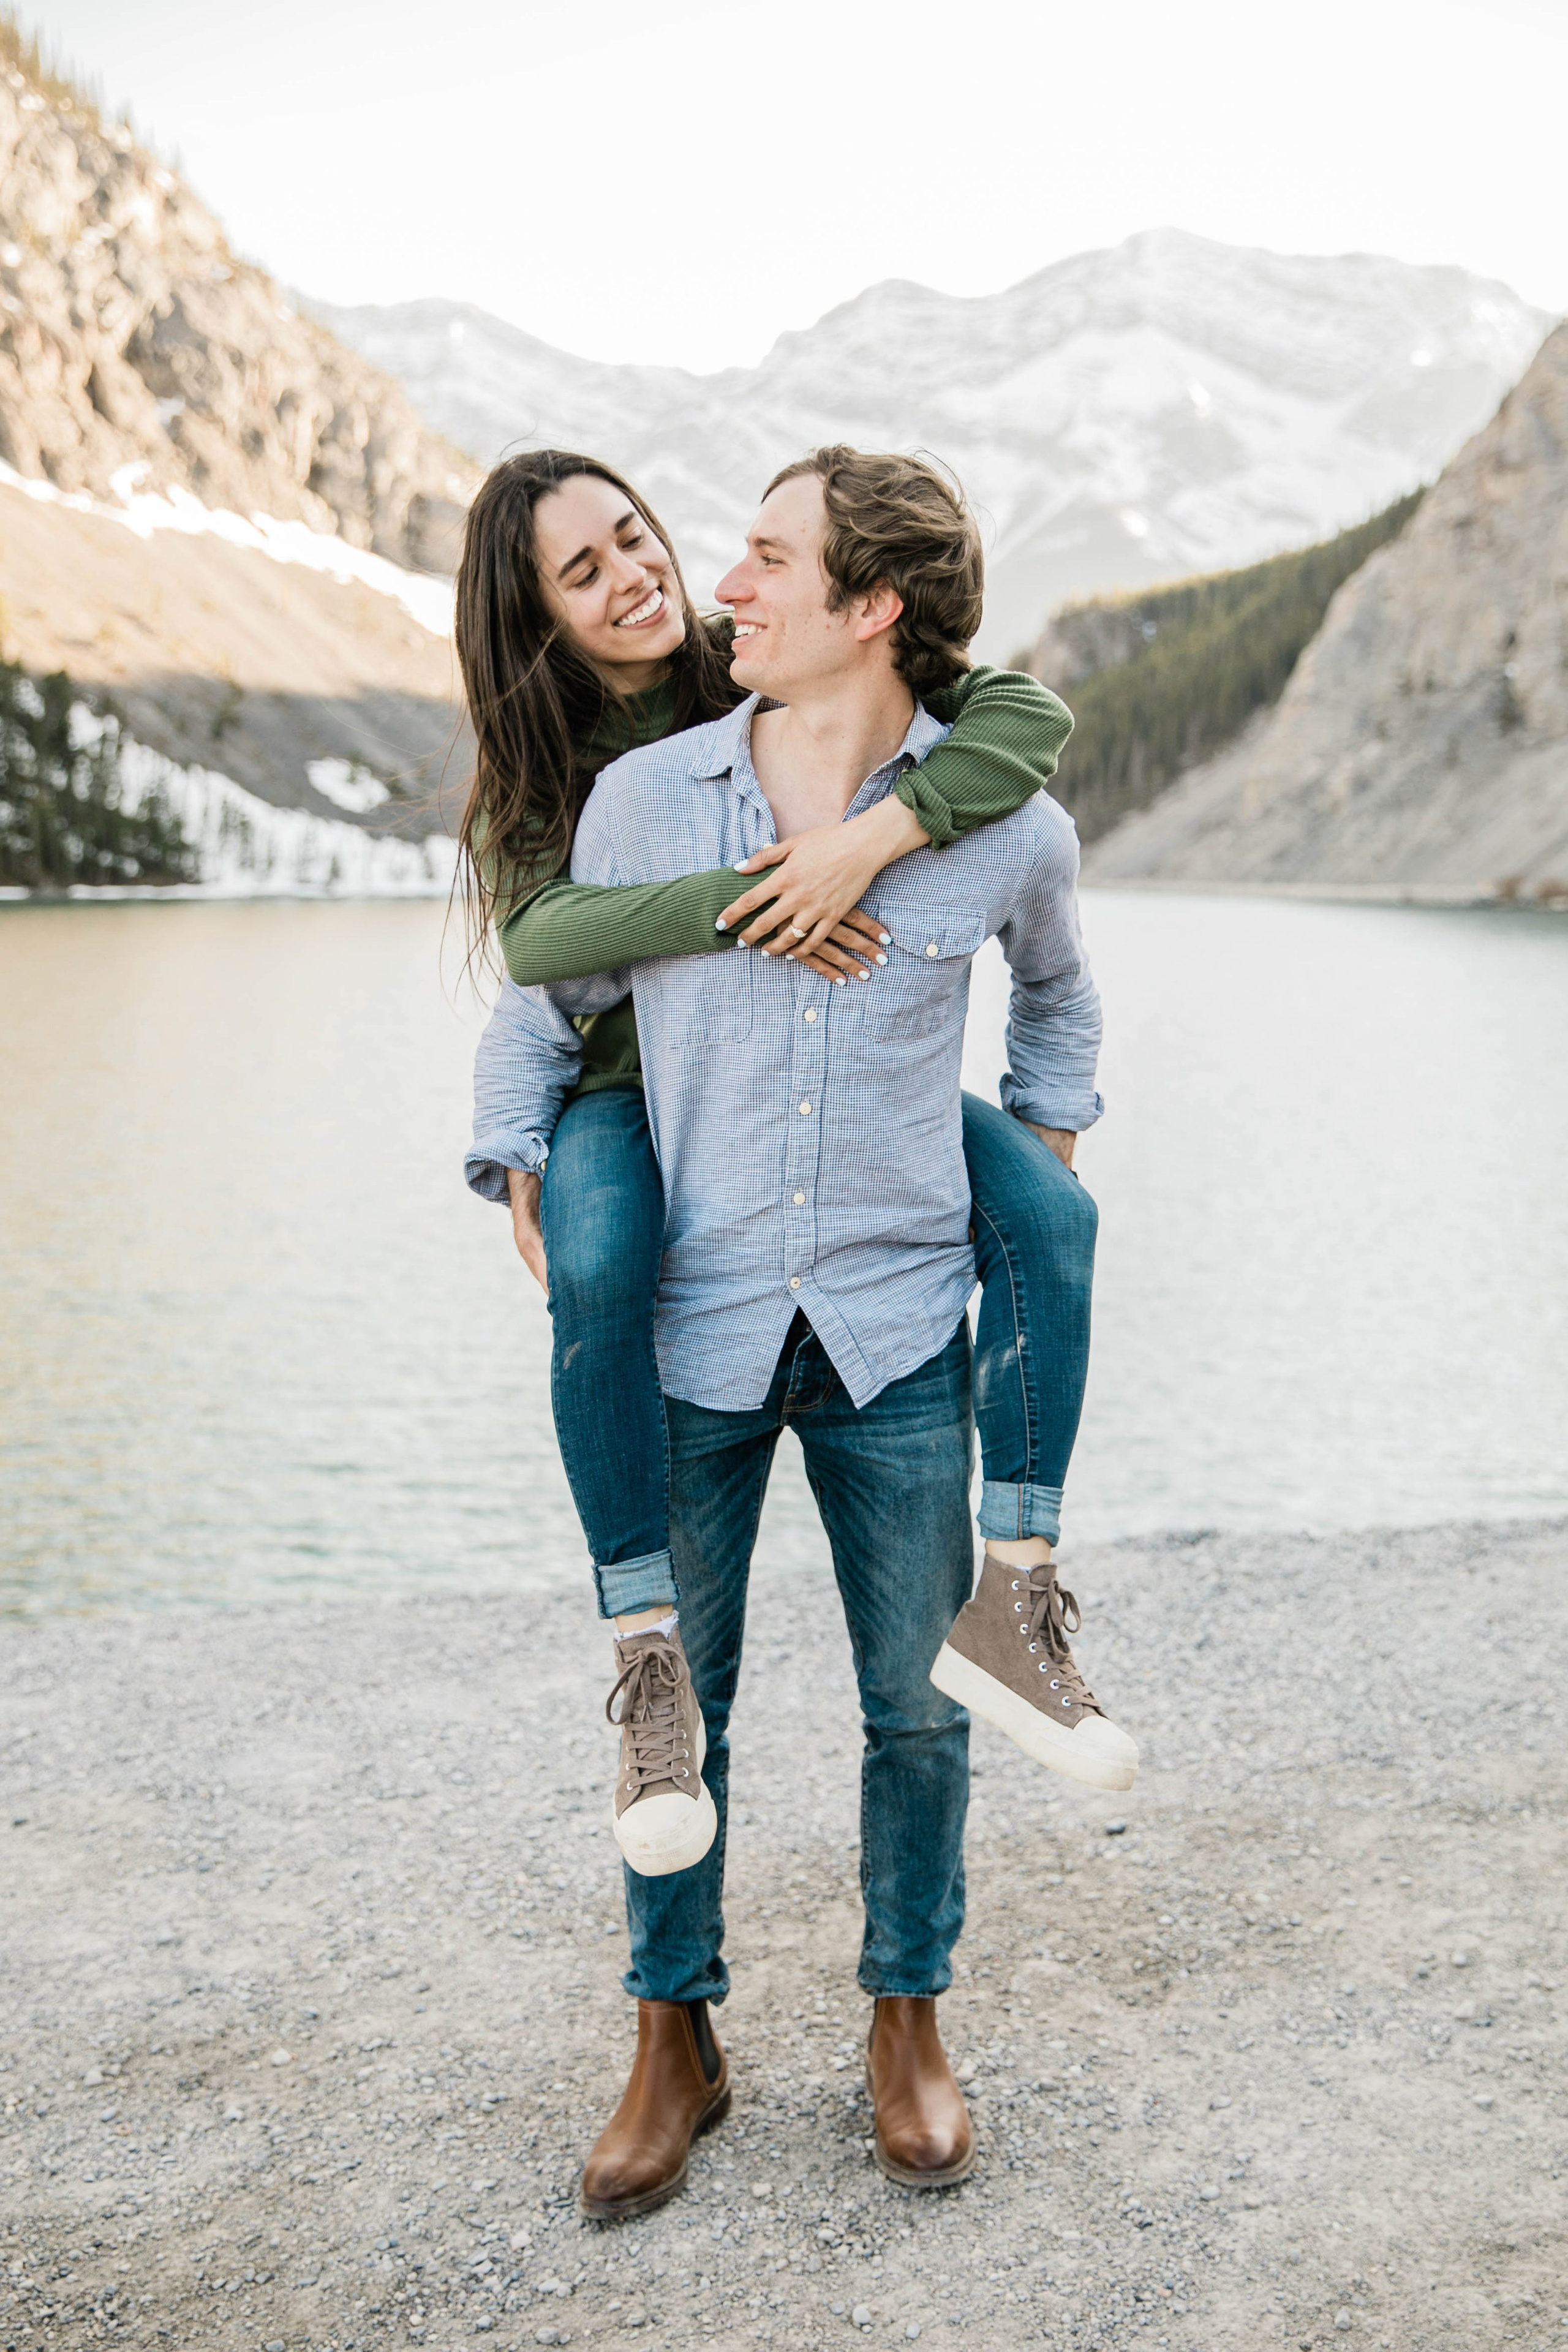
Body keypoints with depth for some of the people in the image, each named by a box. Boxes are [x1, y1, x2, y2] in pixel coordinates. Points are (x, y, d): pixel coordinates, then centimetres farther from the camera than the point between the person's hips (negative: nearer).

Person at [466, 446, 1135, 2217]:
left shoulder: (1003, 825, -2)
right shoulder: (642, 799, -2)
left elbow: (1055, 986, 21)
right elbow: (540, 1010, 12)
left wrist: (1047, 1158, 13)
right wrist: (524, 1182, 0)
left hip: (895, 1335, 0)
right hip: (689, 1326, 0)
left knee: (914, 1699, 10)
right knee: (673, 1699, 10)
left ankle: (907, 2025, 33)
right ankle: (675, 2045, 29)